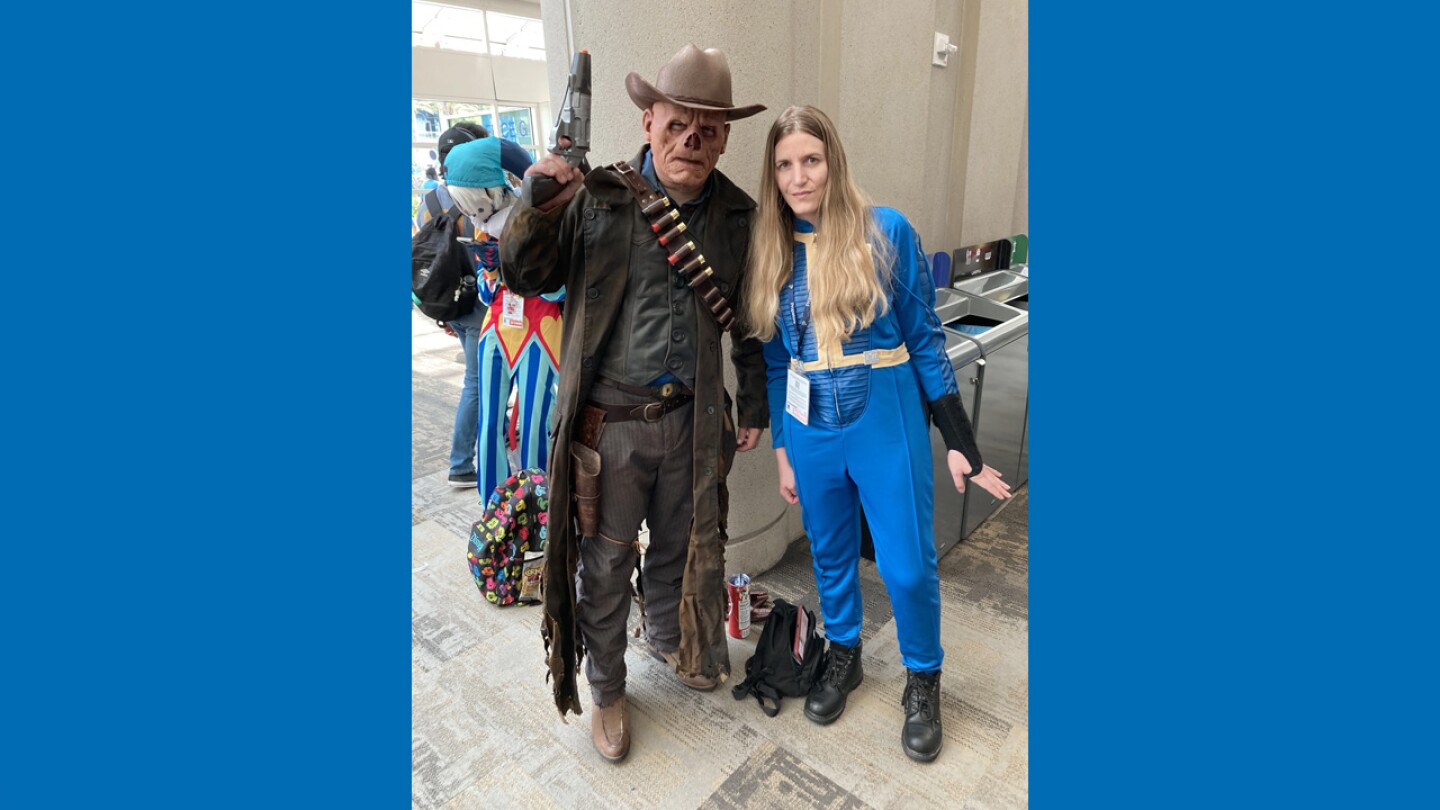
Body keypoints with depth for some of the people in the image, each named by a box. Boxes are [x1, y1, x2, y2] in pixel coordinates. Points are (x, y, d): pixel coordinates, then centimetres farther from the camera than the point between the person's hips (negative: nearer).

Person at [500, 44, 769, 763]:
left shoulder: (738, 216, 3)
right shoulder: (595, 198, -7)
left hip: (691, 419, 4)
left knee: (682, 545, 21)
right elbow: (523, 278, 0)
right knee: (604, 562, 10)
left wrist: (754, 405, 14)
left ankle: (668, 640, 52)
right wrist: (536, 209, -19)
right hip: (609, 420, -3)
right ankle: (607, 690, 36)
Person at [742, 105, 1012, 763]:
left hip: (885, 419, -3)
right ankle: (842, 654, 44)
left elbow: (924, 338, -4)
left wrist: (960, 443, -4)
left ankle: (923, 679, 33)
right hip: (810, 426, 3)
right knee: (830, 551, 18)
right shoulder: (771, 250, 2)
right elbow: (775, 361, 7)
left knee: (908, 565, 4)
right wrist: (782, 450, 9)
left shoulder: (888, 232, -8)